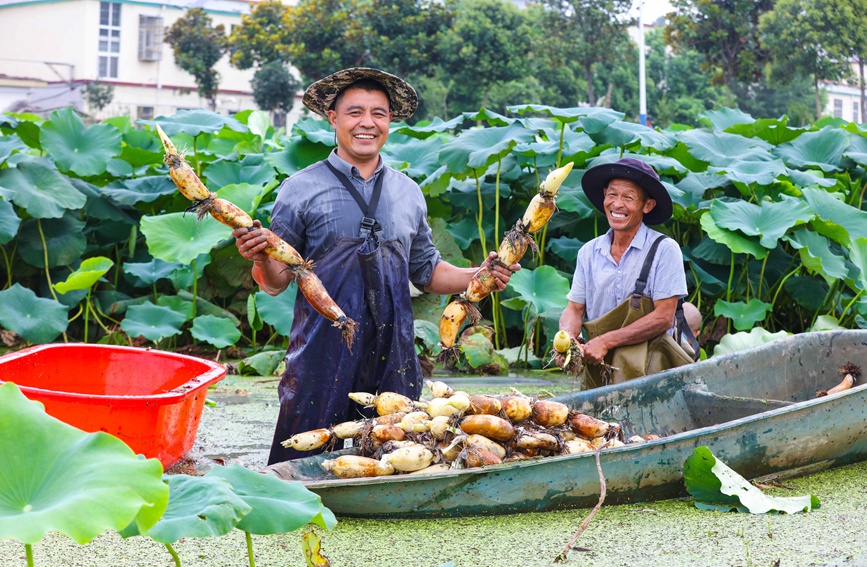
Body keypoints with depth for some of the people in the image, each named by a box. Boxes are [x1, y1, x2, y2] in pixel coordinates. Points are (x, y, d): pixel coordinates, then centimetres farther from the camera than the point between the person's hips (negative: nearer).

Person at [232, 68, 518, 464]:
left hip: (393, 356, 4)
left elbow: (426, 272, 20)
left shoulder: (408, 193, 12)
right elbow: (275, 282, 1)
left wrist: (479, 276, 5)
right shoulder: (302, 189, 0)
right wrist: (261, 258, -20)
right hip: (322, 353, -3)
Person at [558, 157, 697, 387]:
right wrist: (566, 338, -13)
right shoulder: (589, 252, 11)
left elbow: (663, 318, -10)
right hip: (599, 367, 4)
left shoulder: (664, 250, -4)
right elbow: (574, 309, 10)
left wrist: (606, 341, -17)